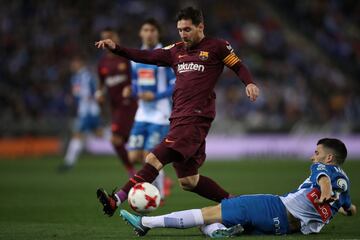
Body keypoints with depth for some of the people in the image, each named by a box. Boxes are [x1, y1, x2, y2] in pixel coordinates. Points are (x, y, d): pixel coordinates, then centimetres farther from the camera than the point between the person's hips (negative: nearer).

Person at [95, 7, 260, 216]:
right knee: (188, 181, 11)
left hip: (197, 118, -8)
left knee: (154, 159, -22)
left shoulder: (216, 47, 4)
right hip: (178, 118, 8)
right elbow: (146, 57, 15)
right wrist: (115, 48, 4)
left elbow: (239, 66, 11)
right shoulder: (176, 51, 20)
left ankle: (118, 200, -32)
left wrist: (249, 83, -9)